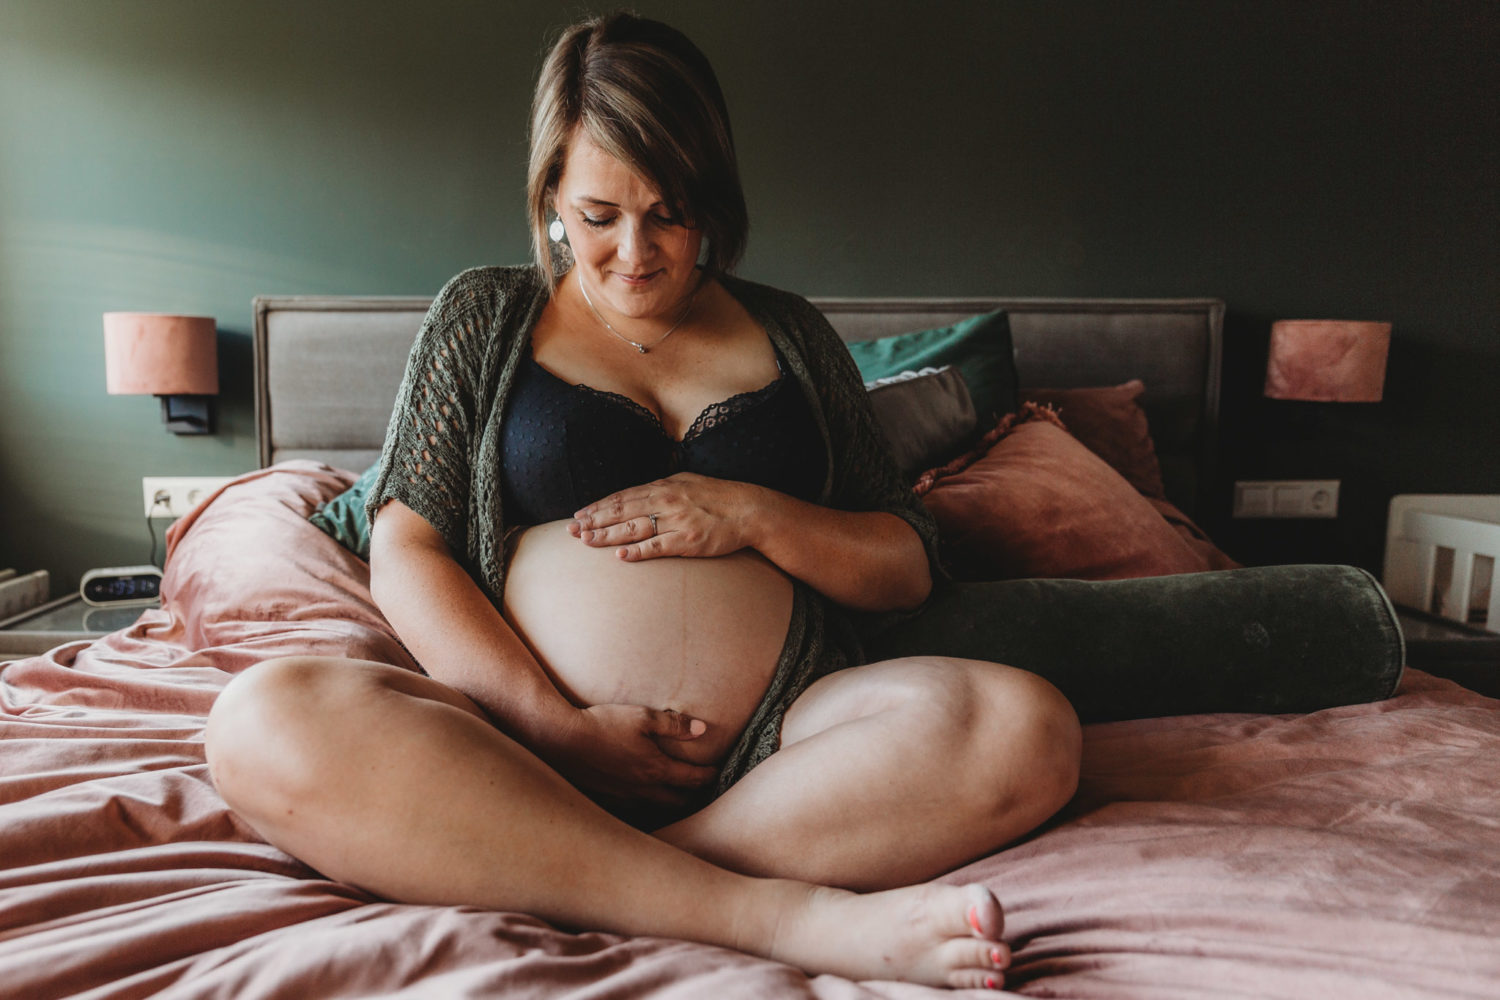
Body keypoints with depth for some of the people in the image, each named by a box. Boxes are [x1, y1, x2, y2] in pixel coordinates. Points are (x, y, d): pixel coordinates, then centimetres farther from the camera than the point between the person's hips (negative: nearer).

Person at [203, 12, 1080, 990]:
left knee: (1024, 729, -26)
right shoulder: (485, 315, 14)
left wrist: (755, 517, -6)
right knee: (266, 719, -28)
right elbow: (405, 554, 4)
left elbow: (908, 570, 14)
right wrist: (559, 728, -11)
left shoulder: (789, 333, 16)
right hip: (538, 740, 0)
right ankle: (781, 914, -30)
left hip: (782, 736, 1)